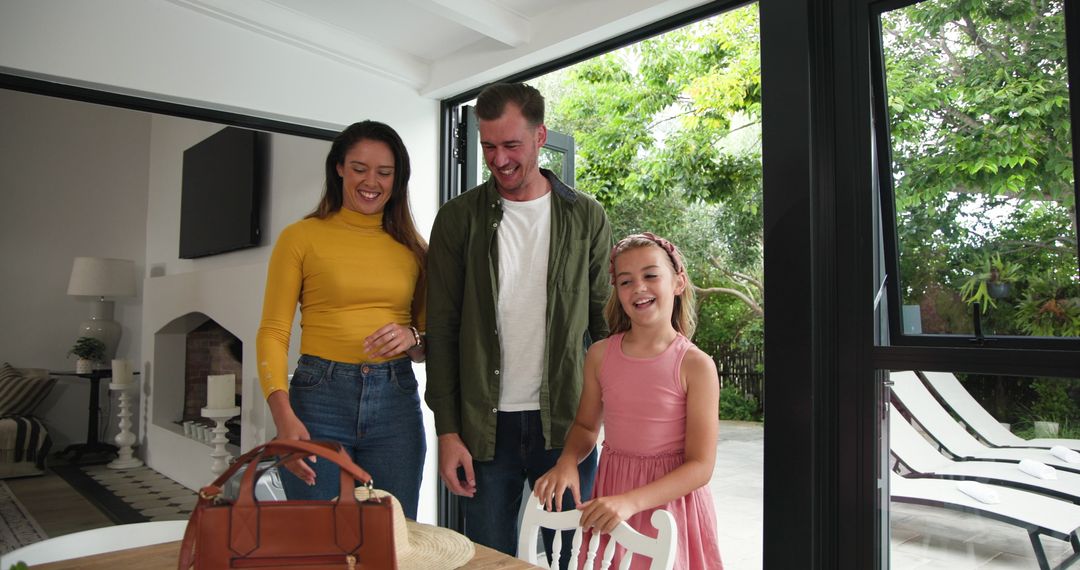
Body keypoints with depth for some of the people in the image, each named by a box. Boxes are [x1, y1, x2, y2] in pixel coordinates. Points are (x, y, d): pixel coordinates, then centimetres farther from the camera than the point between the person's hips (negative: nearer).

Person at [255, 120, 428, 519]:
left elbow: (432, 340, 14)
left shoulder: (411, 248, 11)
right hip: (320, 398, -2)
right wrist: (283, 415, -17)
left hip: (396, 401, 3)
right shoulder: (300, 237, 1)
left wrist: (412, 338, -10)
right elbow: (273, 332, -3)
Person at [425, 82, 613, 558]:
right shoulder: (458, 219, 1)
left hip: (567, 424, 0)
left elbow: (606, 322, 6)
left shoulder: (587, 217, 2)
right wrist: (447, 431, -3)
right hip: (485, 427, 0)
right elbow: (441, 330, 1)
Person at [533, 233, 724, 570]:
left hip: (670, 499, -3)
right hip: (610, 499, 3)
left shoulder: (696, 365, -14)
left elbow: (700, 466, -15)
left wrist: (630, 501, -25)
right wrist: (567, 461, -9)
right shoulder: (600, 355, -3)